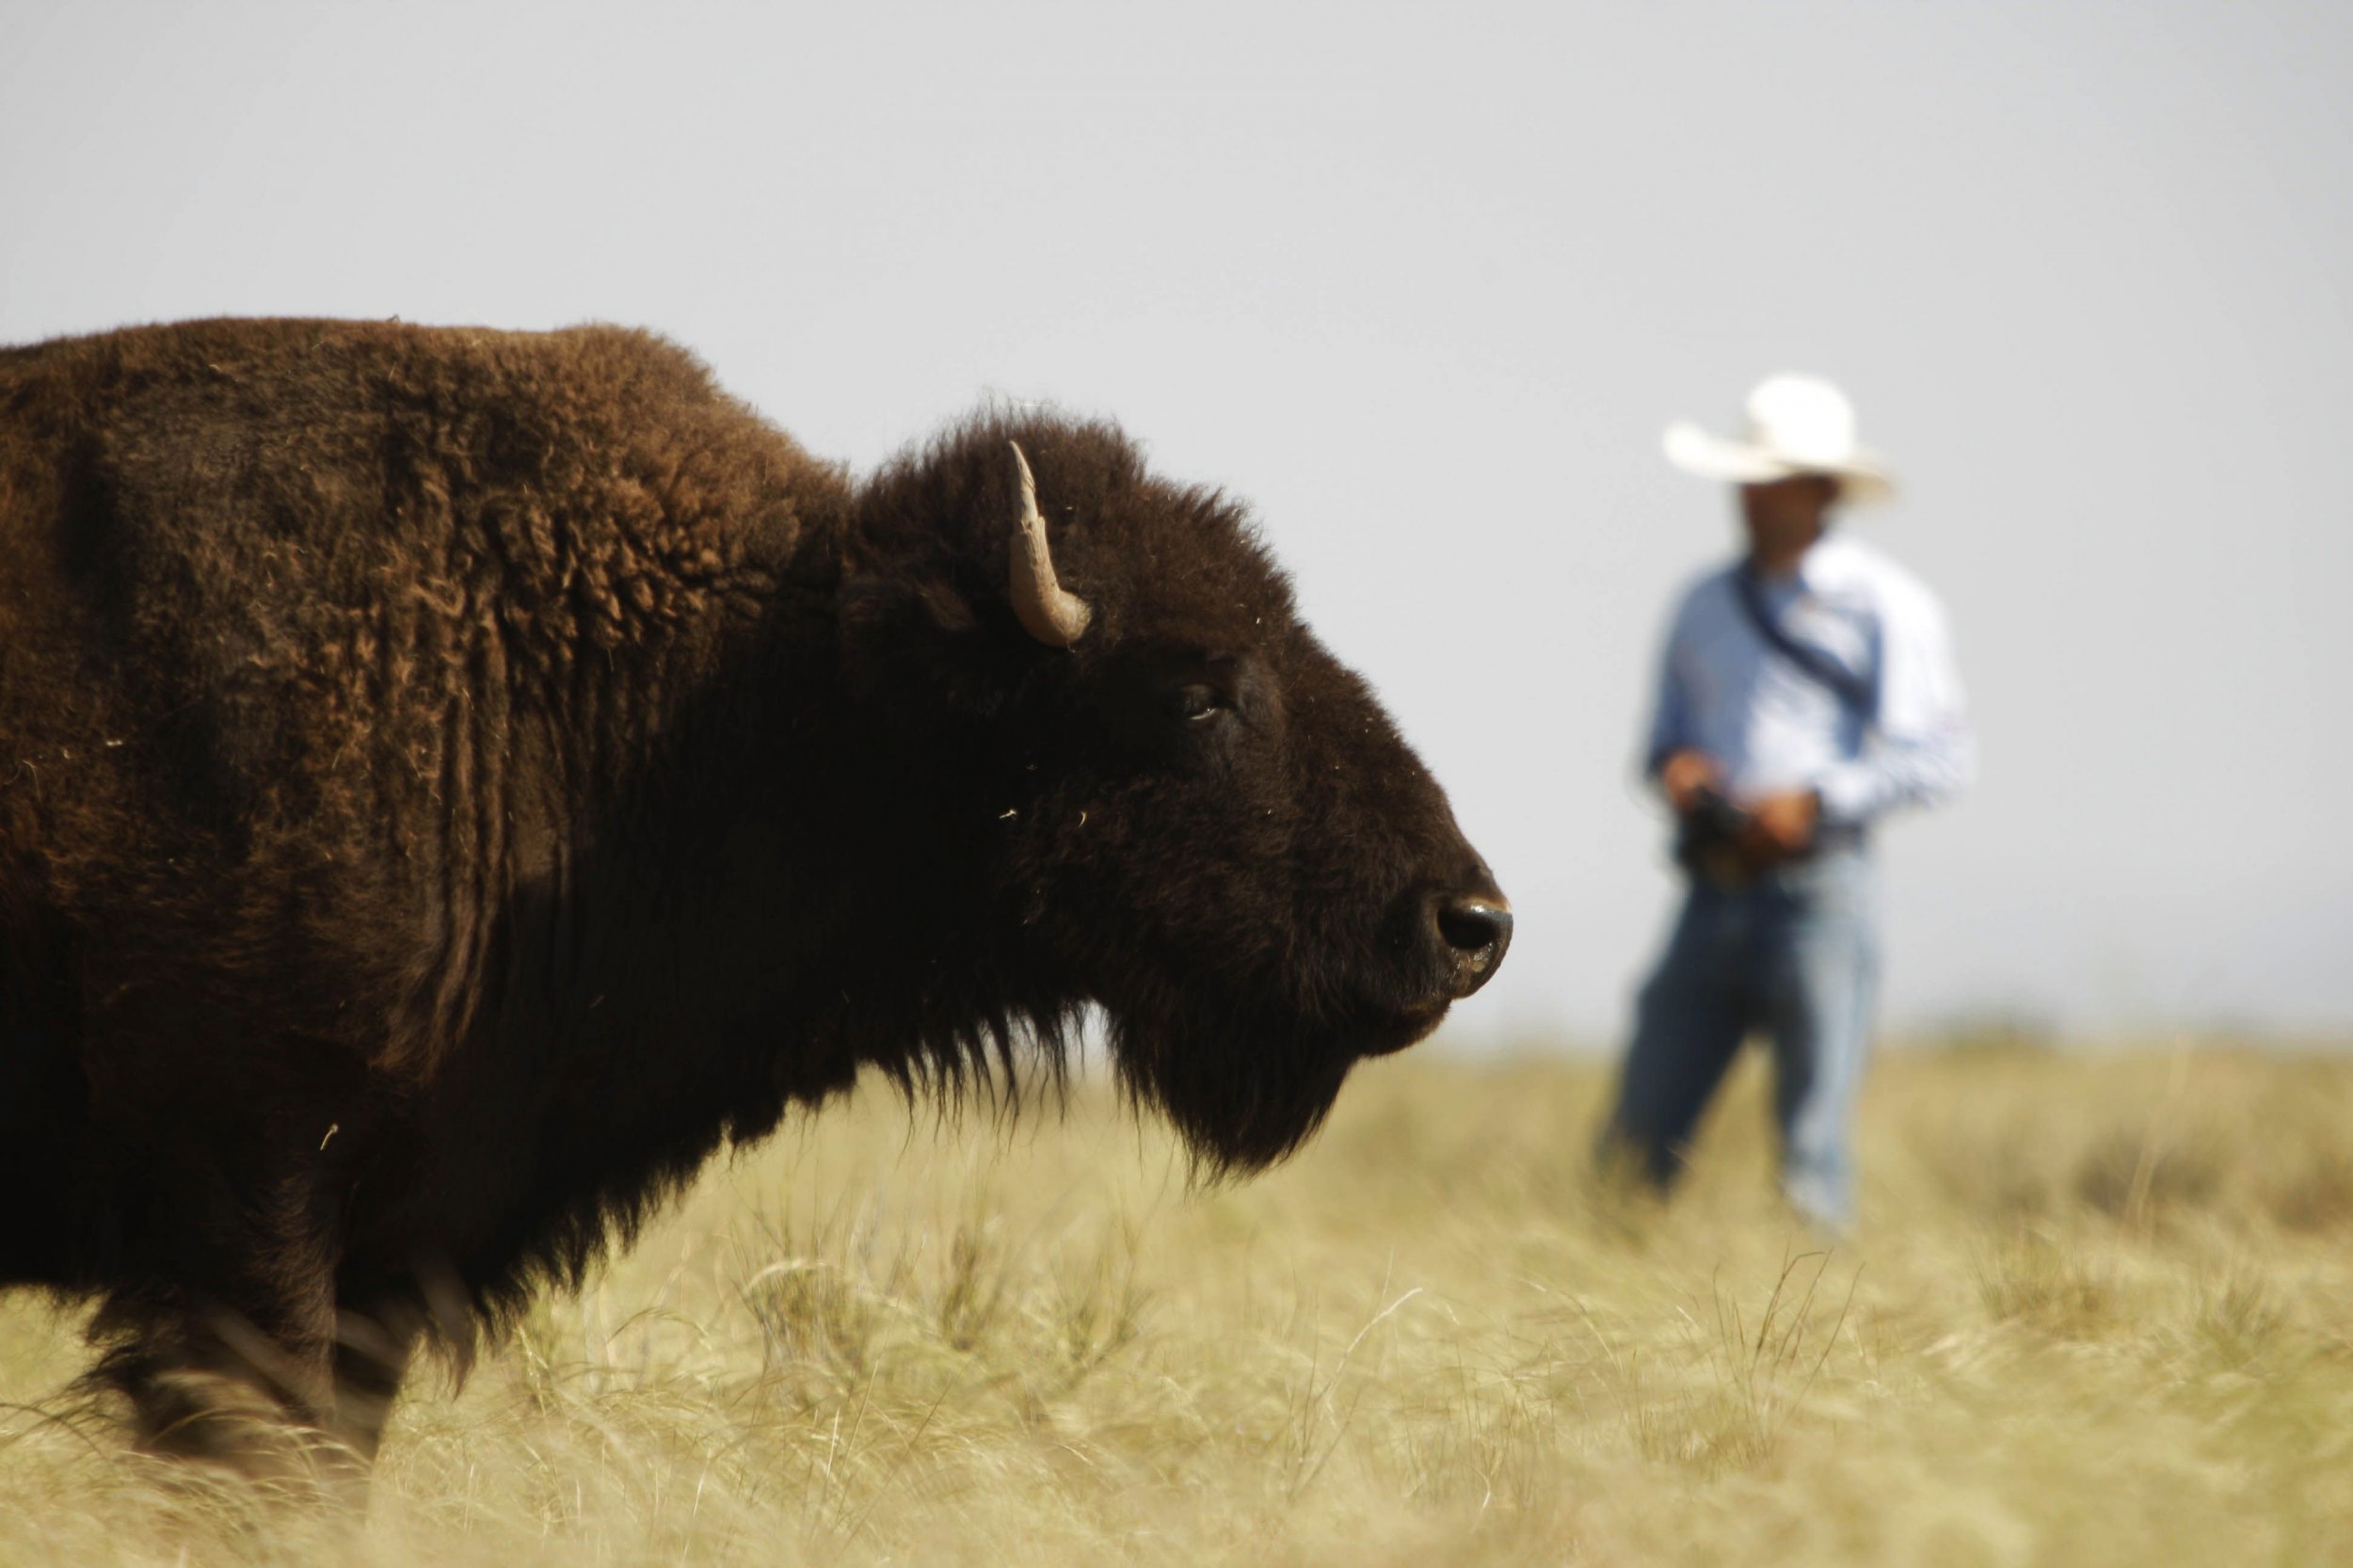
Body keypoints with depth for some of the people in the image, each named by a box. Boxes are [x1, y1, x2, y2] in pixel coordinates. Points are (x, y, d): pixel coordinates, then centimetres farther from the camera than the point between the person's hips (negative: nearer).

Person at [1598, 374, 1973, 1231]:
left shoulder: (1883, 602, 1)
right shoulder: (1705, 604, 17)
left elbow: (1940, 757, -6)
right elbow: (1667, 734, 27)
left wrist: (1816, 801, -15)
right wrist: (1672, 767, 3)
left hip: (1816, 892, -5)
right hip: (1715, 894, 5)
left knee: (1812, 1158, -7)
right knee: (1637, 1140, -1)